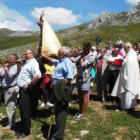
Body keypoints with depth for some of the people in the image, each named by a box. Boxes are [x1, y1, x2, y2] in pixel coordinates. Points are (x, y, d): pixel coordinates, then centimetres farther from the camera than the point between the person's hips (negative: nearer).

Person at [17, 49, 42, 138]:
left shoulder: (33, 63, -15)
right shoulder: (27, 63, 15)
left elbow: (38, 76, -31)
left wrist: (28, 85, -23)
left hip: (26, 90, -10)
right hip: (22, 89, 10)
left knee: (25, 111, 0)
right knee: (23, 110, 18)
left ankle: (26, 131, 14)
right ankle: (23, 129, 33)